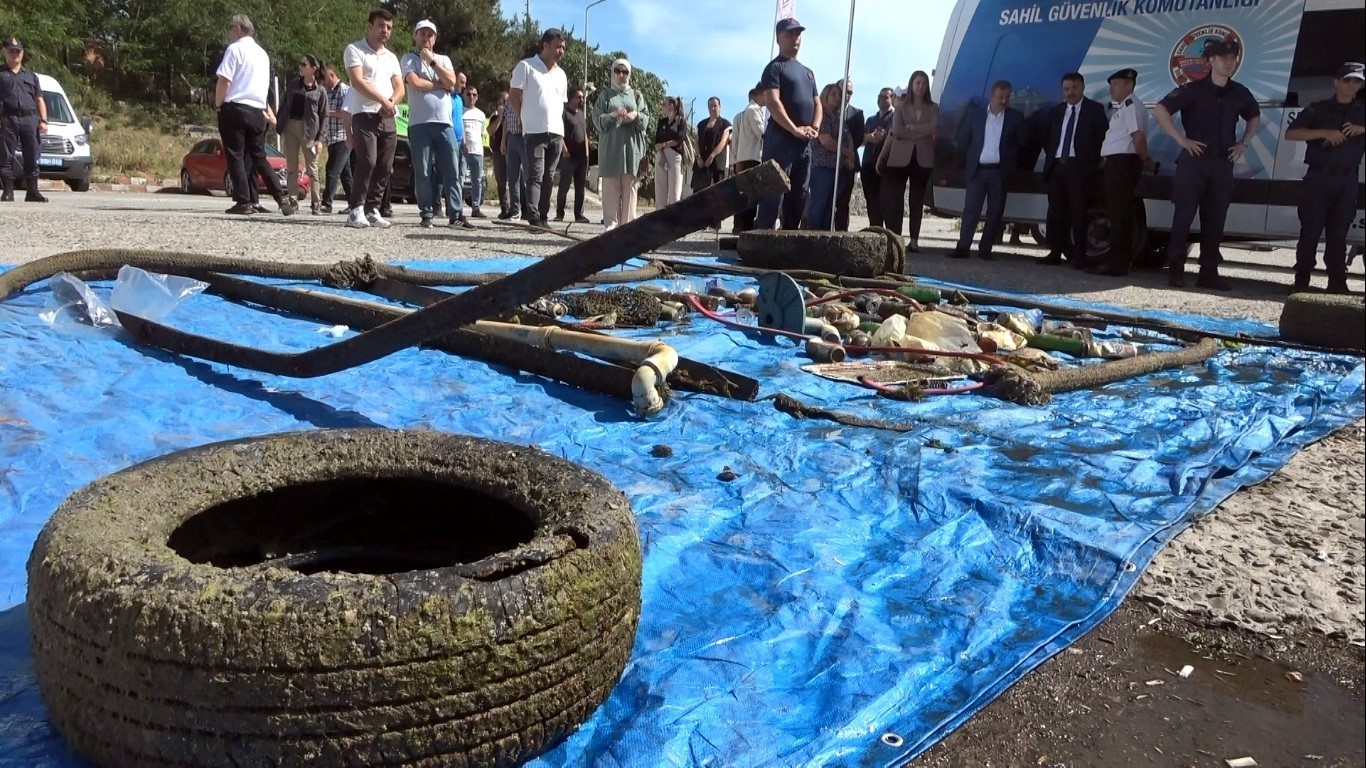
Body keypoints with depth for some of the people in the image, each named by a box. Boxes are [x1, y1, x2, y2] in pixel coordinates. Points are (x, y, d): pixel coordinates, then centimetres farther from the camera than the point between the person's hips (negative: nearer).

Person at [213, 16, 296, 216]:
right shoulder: (263, 54, 17)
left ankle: (244, 203, -4)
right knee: (259, 158, 11)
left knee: (236, 157, -1)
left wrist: (218, 104, 2)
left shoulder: (235, 48, -5)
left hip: (235, 109, -6)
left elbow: (224, 80, -11)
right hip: (257, 111, 6)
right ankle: (282, 198, 1)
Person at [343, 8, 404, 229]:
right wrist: (383, 100, -17)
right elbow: (358, 82, -10)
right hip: (365, 115, -6)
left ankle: (373, 210, 6)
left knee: (385, 167, 1)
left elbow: (400, 88, 12)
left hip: (388, 119, 6)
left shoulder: (391, 57, 21)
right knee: (367, 162, -18)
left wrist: (391, 103, -10)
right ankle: (357, 210, -15)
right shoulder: (354, 50, 2)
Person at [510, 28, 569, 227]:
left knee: (548, 177, 7)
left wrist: (562, 133, 13)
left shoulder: (561, 74, 17)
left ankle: (543, 218, 11)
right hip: (535, 131, -6)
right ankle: (534, 218, -16)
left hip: (557, 132, 6)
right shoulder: (526, 66, -1)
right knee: (536, 175, -12)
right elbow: (513, 95, -1)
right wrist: (527, 117, 1)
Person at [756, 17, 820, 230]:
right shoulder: (775, 67, -1)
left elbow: (817, 103, 21)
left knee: (799, 194, 7)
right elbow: (773, 102, -14)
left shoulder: (808, 72, 23)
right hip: (781, 138, -8)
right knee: (774, 192, -13)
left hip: (805, 142, 8)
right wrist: (795, 129, -19)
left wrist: (815, 128, 0)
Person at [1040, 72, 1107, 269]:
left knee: (1078, 213, -7)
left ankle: (1079, 257, -5)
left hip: (1078, 168, -5)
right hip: (1055, 167, 5)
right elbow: (1047, 138, 23)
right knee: (1055, 212, 5)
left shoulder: (1094, 109, 4)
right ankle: (1055, 253, 12)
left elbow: (1102, 137, -1)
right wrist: (1050, 156, 8)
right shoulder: (1055, 111, 17)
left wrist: (1091, 163, -8)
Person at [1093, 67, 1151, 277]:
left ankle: (1116, 264, -9)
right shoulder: (1123, 107, 21)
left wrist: (1143, 160, -9)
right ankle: (1122, 260, 19)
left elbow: (1138, 136, -20)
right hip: (1116, 163, 10)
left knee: (1119, 215, -9)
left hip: (1122, 163, -10)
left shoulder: (1131, 105, -11)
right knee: (1118, 214, 13)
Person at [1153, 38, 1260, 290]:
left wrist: (1243, 143, 12)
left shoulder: (1240, 93, 11)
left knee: (1214, 222, 6)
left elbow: (1255, 118, 28)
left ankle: (1209, 273, 11)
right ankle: (1175, 272, 1)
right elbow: (1160, 110, -9)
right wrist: (1182, 139, -12)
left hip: (1223, 164, 5)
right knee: (1183, 218, -5)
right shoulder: (1194, 89, -3)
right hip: (1194, 161, -4)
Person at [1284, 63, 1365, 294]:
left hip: (1347, 180, 2)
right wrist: (1324, 132, -17)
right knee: (1311, 229, -2)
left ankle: (1337, 282, 7)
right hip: (1318, 177, -2)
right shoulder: (1318, 109, 5)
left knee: (1338, 232, 4)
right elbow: (1290, 133, -5)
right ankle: (1301, 279, 5)